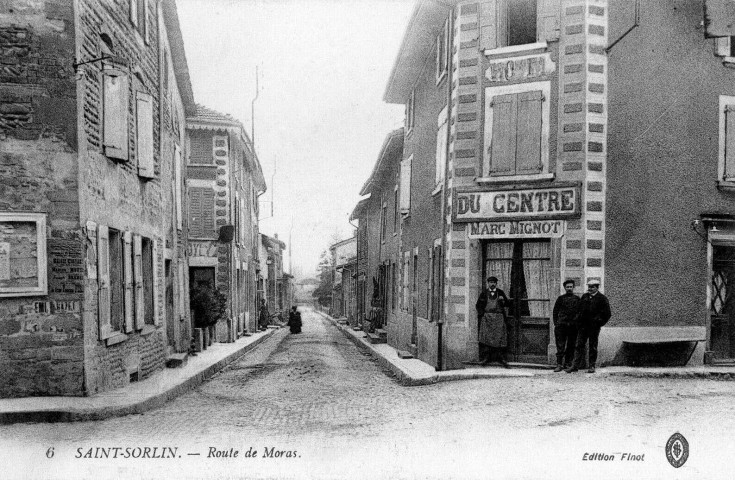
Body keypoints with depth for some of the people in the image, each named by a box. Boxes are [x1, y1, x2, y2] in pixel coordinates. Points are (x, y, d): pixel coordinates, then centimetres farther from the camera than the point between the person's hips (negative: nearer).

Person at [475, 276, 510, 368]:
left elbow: (507, 303, 11)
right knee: (486, 336, -5)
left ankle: (501, 358, 0)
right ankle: (487, 357, -1)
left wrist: (503, 300, -10)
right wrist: (482, 314, -1)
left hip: (499, 317, 0)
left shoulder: (500, 292, 11)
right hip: (486, 316, 0)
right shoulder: (484, 293, 10)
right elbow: (478, 305, 13)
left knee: (500, 336, -5)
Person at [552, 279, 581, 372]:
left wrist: (577, 323, 5)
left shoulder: (577, 299, 11)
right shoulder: (561, 298, 8)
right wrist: (556, 323, 0)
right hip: (561, 325, -1)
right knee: (560, 346, -3)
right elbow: (555, 311, 8)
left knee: (571, 346, 4)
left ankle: (568, 364, 13)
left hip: (573, 326, 2)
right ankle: (559, 364, 0)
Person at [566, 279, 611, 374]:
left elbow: (607, 314, -3)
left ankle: (592, 366, 14)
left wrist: (599, 323, -6)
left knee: (593, 347, 4)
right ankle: (575, 366, 3)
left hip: (594, 327, -4)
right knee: (579, 345, 2)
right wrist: (578, 319, 9)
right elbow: (579, 309, 20)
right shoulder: (584, 296, 12)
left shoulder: (602, 298, -3)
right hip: (583, 325, 4)